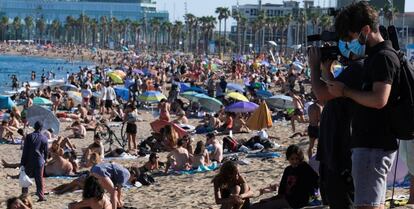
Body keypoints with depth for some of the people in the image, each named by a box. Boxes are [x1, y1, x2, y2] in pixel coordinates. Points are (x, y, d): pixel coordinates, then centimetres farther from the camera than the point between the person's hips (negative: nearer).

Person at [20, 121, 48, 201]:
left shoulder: (29, 137, -8)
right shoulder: (44, 138, -4)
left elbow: (25, 150, -7)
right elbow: (46, 151, 4)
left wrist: (23, 162, -4)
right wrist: (44, 160, 21)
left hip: (29, 161, -1)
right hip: (40, 162, 1)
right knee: (40, 179, 7)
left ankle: (24, 194, 18)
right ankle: (41, 196, 3)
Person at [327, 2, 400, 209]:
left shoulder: (383, 57, -14)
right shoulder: (375, 57, 18)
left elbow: (379, 100, -27)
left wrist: (345, 91, -17)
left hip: (374, 145, -11)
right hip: (372, 143, 11)